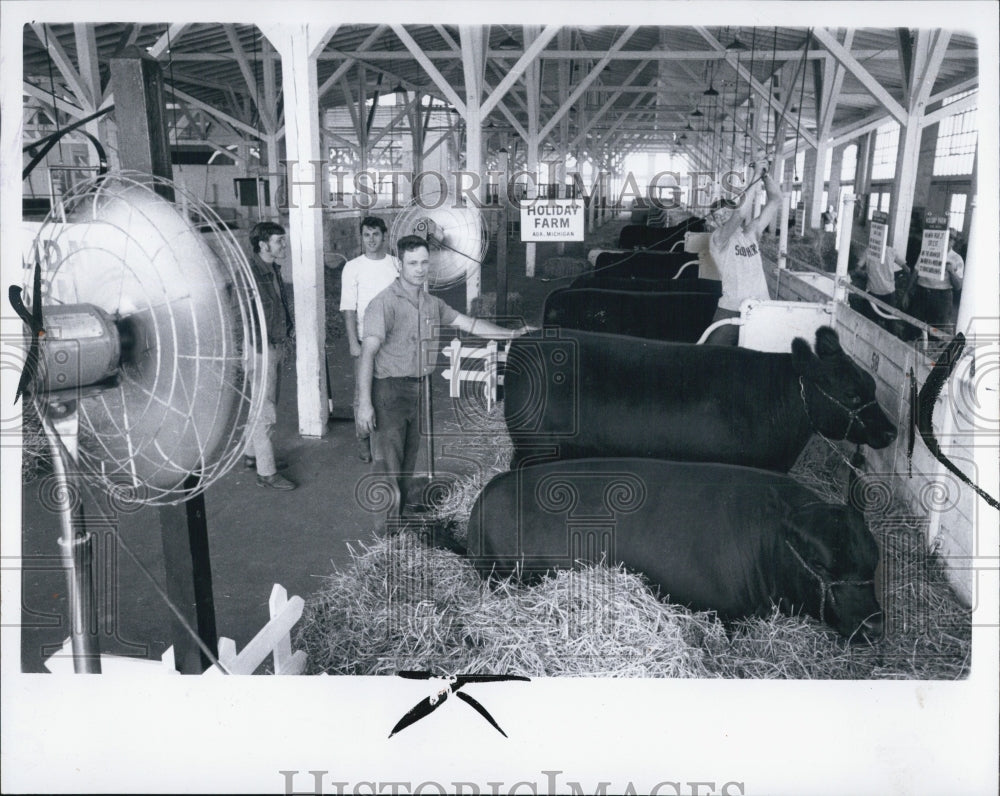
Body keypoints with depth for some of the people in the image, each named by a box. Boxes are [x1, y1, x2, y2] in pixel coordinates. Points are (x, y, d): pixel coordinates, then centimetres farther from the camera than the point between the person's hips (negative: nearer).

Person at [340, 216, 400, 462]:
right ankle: (363, 439, 12)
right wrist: (353, 342, -11)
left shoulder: (396, 265, 5)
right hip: (365, 340, -2)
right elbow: (348, 308, -4)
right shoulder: (353, 267, -2)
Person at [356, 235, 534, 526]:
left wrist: (512, 334, 10)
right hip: (389, 390, -7)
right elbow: (368, 352, -18)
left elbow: (469, 324, 16)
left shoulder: (432, 303, 10)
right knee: (387, 466, -8)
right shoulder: (385, 303, -13)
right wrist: (364, 402, -24)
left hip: (418, 391, 7)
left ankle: (399, 518, 26)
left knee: (408, 465, 14)